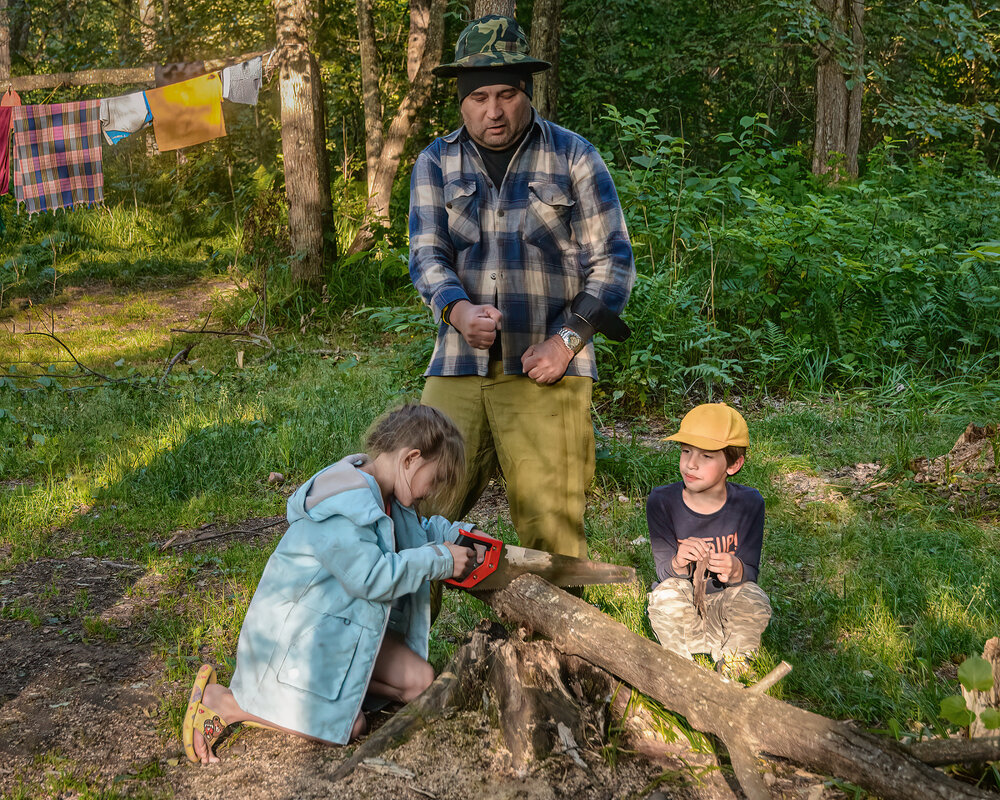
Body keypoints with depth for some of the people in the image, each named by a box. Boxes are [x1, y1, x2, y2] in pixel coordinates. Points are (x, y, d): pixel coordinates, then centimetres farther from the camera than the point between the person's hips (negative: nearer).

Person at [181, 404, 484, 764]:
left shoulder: (380, 492, 3)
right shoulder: (344, 503, -29)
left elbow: (415, 529, 24)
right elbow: (372, 578, -30)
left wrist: (457, 534, 6)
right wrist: (439, 559, -22)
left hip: (345, 623, 10)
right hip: (298, 627, -10)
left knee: (420, 682, 3)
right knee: (346, 727, -12)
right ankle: (219, 700, -2)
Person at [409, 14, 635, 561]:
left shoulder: (572, 157, 7)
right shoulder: (436, 163, 13)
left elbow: (612, 260, 5)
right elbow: (426, 253, 4)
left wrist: (568, 338, -8)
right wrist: (457, 310, -18)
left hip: (545, 369, -2)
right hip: (457, 369, 2)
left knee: (551, 528, -4)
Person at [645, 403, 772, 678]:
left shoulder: (748, 503, -14)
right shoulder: (661, 501, -16)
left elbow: (751, 572, -13)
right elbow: (663, 572, -16)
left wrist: (734, 571, -39)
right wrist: (678, 563, -41)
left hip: (725, 604, 1)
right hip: (680, 613, -1)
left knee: (753, 597, -30)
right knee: (669, 591, -33)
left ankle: (731, 666, 1)